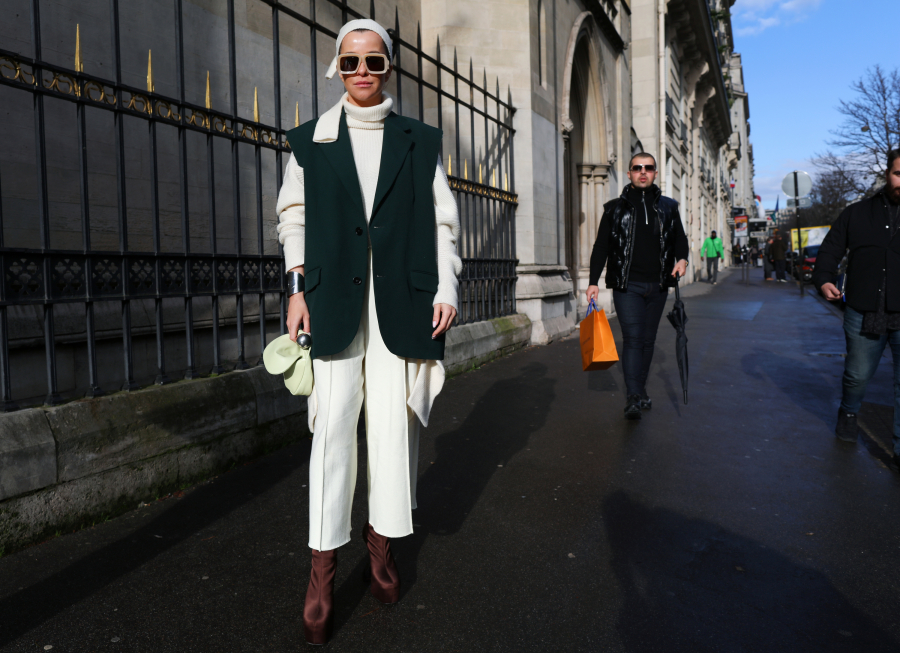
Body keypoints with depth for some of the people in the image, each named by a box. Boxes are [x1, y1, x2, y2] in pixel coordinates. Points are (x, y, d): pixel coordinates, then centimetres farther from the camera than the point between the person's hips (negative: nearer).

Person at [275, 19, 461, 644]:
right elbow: (293, 213, 13)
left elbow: (443, 221, 10)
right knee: (333, 425, -3)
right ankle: (324, 564, 8)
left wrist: (446, 288, 1)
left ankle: (382, 536, 24)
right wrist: (298, 286, 3)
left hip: (402, 302, 1)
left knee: (393, 422, 3)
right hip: (334, 299, 0)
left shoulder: (420, 141, 12)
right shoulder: (311, 140, 12)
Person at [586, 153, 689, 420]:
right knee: (632, 338, -13)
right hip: (627, 285, -3)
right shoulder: (615, 208, 6)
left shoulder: (668, 207, 12)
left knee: (648, 340, 10)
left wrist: (681, 259, -5)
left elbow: (680, 239, 18)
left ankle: (641, 390, 23)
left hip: (657, 286, 3)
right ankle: (633, 398, -15)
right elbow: (601, 247, 5)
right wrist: (594, 281, -4)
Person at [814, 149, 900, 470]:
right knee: (857, 375, 16)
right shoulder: (858, 213, 6)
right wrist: (823, 278, -9)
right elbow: (830, 249, 9)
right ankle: (848, 413, 46)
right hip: (864, 315, 1)